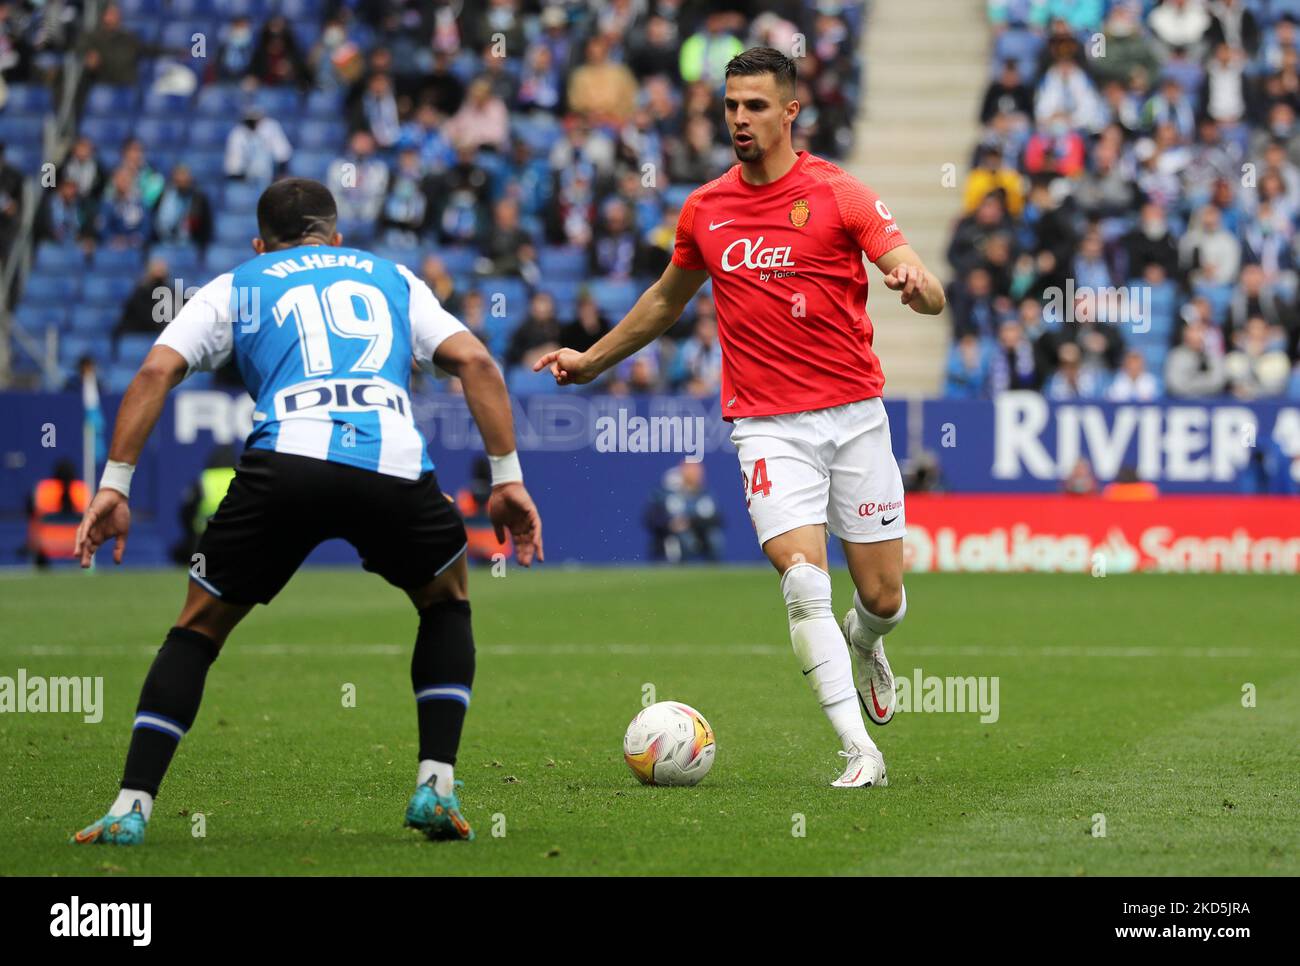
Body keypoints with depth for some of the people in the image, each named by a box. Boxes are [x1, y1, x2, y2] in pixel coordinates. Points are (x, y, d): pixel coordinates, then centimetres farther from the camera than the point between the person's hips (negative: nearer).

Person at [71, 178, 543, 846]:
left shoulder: (236, 287, 28)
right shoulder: (392, 279, 32)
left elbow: (155, 372, 13)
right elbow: (475, 362, 18)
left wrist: (114, 486, 12)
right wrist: (506, 476, 18)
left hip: (285, 462, -1)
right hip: (395, 466, 1)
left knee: (198, 627, 19)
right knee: (447, 602, 30)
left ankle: (131, 806, 7)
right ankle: (436, 787, 15)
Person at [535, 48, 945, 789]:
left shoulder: (838, 194, -4)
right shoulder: (705, 210, 7)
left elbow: (931, 296, -10)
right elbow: (668, 298, 27)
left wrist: (915, 283, -33)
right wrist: (592, 359, 29)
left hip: (854, 414, -1)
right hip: (767, 425, 1)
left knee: (883, 599, 4)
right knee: (803, 581, -19)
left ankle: (864, 644, 42)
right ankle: (860, 750, -16)